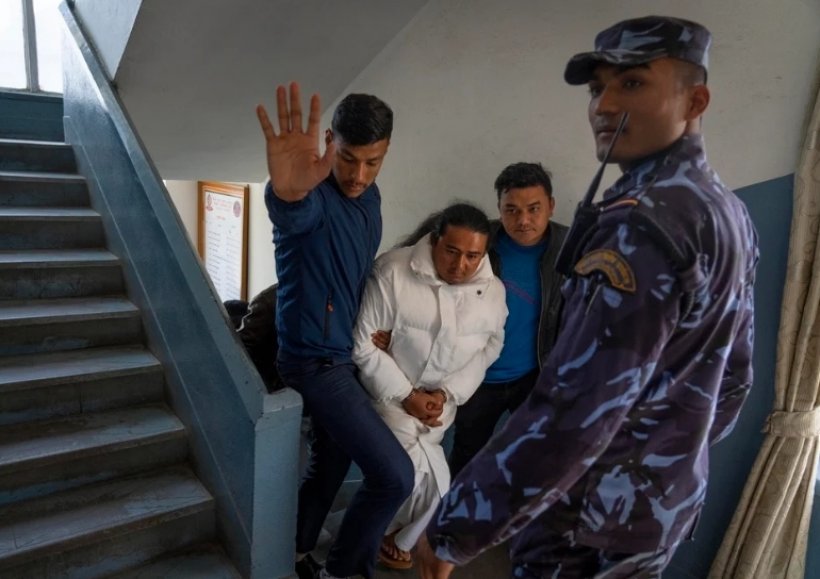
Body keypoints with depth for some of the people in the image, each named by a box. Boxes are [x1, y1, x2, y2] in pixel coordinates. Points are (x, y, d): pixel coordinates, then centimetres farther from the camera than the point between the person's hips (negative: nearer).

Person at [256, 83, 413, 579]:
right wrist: (286, 190, -71)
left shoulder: (370, 196, 4)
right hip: (316, 362, -8)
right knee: (395, 476, -8)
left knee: (332, 462, 20)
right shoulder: (314, 195, -22)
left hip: (347, 355, 8)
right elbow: (292, 212, -49)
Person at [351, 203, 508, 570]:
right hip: (390, 392, -4)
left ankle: (397, 539, 44)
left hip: (441, 402, 4)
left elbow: (489, 349, 0)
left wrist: (448, 393, -13)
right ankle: (386, 534, 20)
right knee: (435, 480, -13)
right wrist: (406, 395, -20)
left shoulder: (493, 291, -10)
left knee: (423, 478, 12)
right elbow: (362, 343, -18)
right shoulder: (392, 272, -22)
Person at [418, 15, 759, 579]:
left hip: (589, 513, -8)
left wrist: (453, 529, -24)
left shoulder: (643, 223, -26)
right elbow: (735, 374, 12)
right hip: (667, 501, 9)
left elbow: (573, 412, -32)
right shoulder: (733, 214, 5)